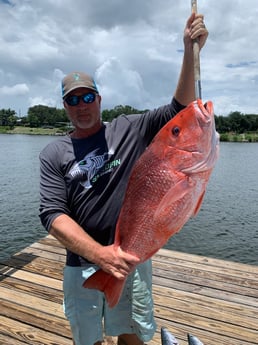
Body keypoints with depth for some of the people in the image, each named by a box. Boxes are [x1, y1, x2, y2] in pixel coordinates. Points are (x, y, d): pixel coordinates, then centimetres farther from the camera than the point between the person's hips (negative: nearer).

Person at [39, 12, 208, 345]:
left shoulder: (128, 129, -1)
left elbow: (178, 110, -5)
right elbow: (52, 214, -14)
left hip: (132, 259, 0)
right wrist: (100, 254, -27)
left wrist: (190, 51, -15)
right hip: (82, 265, 1)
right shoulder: (53, 154, -3)